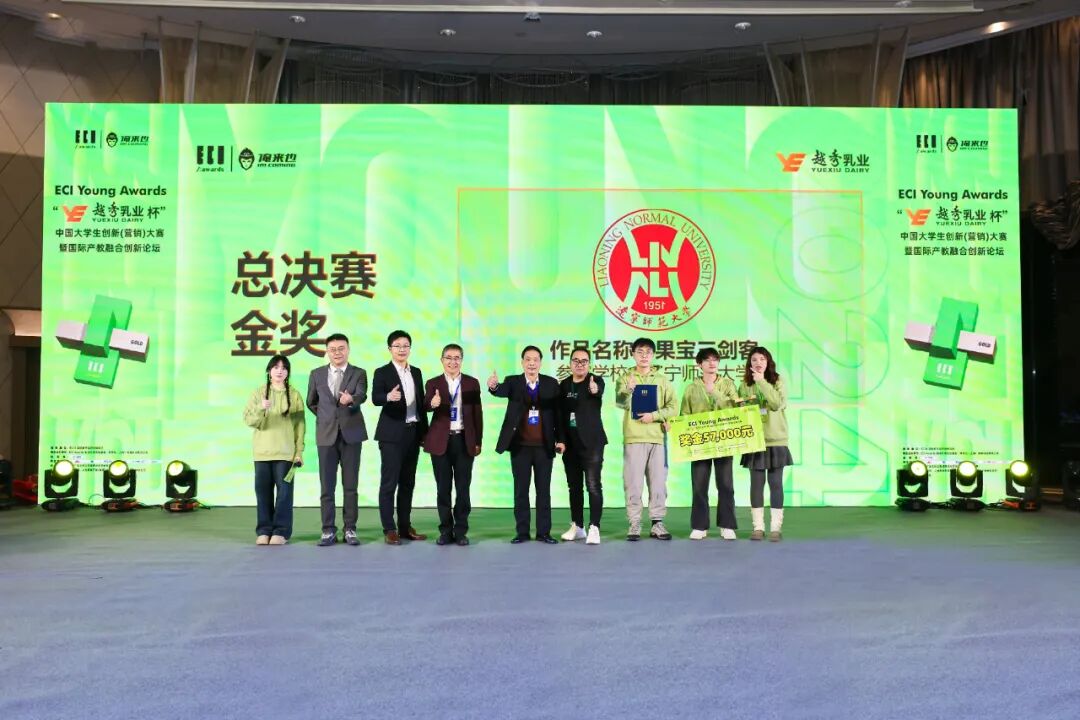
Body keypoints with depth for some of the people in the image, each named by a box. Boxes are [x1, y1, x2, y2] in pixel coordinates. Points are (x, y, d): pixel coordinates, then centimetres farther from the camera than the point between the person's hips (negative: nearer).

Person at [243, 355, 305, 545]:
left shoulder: (294, 395, 4)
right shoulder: (258, 393, 6)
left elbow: (300, 425, 4)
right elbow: (249, 420, -1)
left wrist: (299, 451, -1)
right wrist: (260, 408, -21)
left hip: (286, 452, -1)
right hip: (262, 451, 1)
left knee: (284, 491, -3)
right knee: (263, 491, 3)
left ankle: (281, 530, 4)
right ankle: (264, 530, 12)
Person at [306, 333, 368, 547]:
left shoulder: (359, 373, 1)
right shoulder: (317, 374, 8)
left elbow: (362, 396, -18)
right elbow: (311, 402, 20)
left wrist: (350, 399, -39)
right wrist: (325, 417, 12)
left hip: (351, 434, -1)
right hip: (326, 435, 2)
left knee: (350, 485, 3)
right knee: (327, 486, 2)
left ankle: (350, 529, 10)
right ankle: (328, 530, 9)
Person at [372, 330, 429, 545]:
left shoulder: (416, 372, 13)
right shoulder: (382, 372, -3)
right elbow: (375, 398, -19)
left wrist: (425, 431, 11)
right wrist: (388, 396, -41)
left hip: (413, 433, 5)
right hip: (392, 434, -5)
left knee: (408, 482, 10)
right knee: (389, 482, -4)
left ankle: (405, 526, 17)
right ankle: (389, 530, 0)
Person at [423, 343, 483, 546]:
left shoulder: (472, 383, 6)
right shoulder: (433, 383, 3)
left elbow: (477, 413, 5)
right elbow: (426, 405, -16)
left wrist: (478, 441, 1)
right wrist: (432, 403, -40)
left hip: (464, 440, 0)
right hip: (441, 440, 0)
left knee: (463, 488, 4)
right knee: (443, 488, 5)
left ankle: (461, 530, 14)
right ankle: (446, 530, 15)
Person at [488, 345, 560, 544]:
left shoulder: (551, 383, 3)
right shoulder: (513, 382, 1)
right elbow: (502, 391, -21)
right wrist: (493, 386, -45)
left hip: (544, 446, 0)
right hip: (520, 446, 0)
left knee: (543, 490, 6)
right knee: (521, 490, 6)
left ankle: (543, 532, 13)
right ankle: (522, 532, 14)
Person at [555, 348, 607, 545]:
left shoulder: (596, 381, -3)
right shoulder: (563, 385, 8)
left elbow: (599, 392, -28)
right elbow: (560, 415, 8)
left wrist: (594, 390, -52)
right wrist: (560, 440, -1)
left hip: (591, 442, -4)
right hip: (570, 443, 4)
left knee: (593, 485, -10)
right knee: (574, 486, 9)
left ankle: (594, 528, -8)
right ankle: (577, 527, 18)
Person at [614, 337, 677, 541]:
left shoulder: (662, 380, 11)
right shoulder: (625, 378, 4)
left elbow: (673, 408, 5)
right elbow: (620, 403, -12)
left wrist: (654, 415, -12)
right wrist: (628, 390, -33)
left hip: (657, 437, 2)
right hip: (633, 437, -2)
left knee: (658, 482, 4)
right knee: (633, 483, -2)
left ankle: (657, 523, 12)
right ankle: (634, 524, 4)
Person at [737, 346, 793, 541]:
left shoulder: (777, 382, 1)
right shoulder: (745, 385, 6)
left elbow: (777, 403, -17)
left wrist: (761, 381, -17)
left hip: (776, 441, -1)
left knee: (775, 483, 1)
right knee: (756, 483, 4)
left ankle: (776, 527, 7)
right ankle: (758, 527, 10)